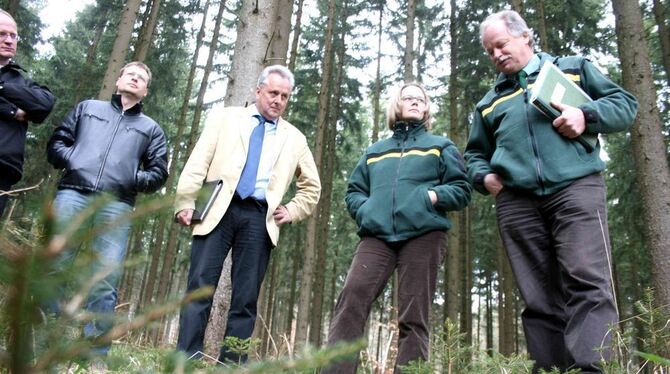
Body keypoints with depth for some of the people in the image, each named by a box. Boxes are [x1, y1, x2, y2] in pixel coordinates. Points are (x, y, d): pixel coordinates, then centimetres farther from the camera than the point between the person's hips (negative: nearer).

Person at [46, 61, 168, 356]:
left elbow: (159, 173, 15)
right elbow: (56, 142, 18)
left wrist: (133, 179, -2)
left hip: (116, 206, 0)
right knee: (51, 268, -4)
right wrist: (72, 159, -1)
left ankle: (95, 352, -1)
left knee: (105, 283, -6)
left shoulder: (151, 128, 22)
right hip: (72, 194, 1)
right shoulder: (88, 107, 24)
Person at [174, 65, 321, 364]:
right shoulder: (225, 117, 14)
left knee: (246, 298, 0)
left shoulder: (294, 138, 18)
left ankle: (231, 365, 5)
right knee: (200, 287, -6)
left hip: (259, 218, 1)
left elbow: (311, 186, 24)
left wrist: (291, 212, 9)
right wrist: (185, 202, -5)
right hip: (218, 209, -1)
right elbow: (198, 162, 5)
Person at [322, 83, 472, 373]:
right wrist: (365, 212, 3)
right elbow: (353, 191, 25)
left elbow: (462, 189, 13)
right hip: (377, 236, 2)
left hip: (424, 235, -1)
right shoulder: (374, 151, 28)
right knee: (350, 299, -19)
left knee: (413, 317, -7)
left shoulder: (441, 147, 21)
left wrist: (433, 196, -7)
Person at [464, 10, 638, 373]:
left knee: (587, 282, -18)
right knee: (538, 297, 0)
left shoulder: (573, 67, 19)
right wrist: (484, 176, 9)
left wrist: (586, 116, -7)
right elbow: (475, 153, 32)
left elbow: (625, 103, 14)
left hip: (575, 187, -3)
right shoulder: (488, 102, 26)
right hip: (516, 202, 3)